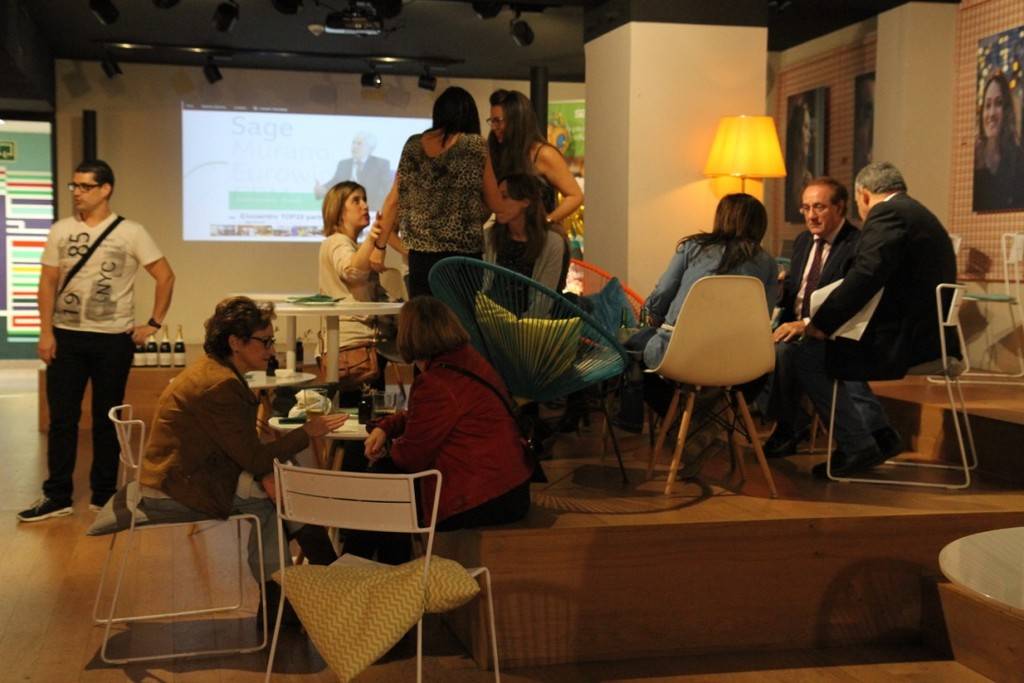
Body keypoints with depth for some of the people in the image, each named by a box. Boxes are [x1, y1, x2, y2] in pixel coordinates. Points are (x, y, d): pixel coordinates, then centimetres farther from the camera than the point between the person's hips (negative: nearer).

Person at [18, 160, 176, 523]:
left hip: (113, 340, -2)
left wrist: (153, 323, -4)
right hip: (66, 337, 2)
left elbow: (165, 276, 0)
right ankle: (57, 496, 10)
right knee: (61, 418, 2)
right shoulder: (61, 231, 4)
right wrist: (46, 332, -4)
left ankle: (103, 496, 18)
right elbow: (48, 282, 5)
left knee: (107, 420, 7)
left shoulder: (130, 233, -3)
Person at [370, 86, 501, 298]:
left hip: (420, 251, 4)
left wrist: (380, 245, 13)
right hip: (463, 252, -3)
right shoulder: (475, 146, -2)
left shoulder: (413, 145, 7)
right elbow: (494, 204, 1)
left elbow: (394, 201, 7)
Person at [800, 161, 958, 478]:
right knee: (833, 348, 23)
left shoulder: (887, 213, -12)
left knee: (809, 357, -5)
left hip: (910, 341, -11)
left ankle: (858, 447, 0)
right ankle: (878, 432, 19)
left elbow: (865, 276, -24)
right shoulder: (916, 213, 21)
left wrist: (822, 323, -16)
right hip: (927, 332, 11)